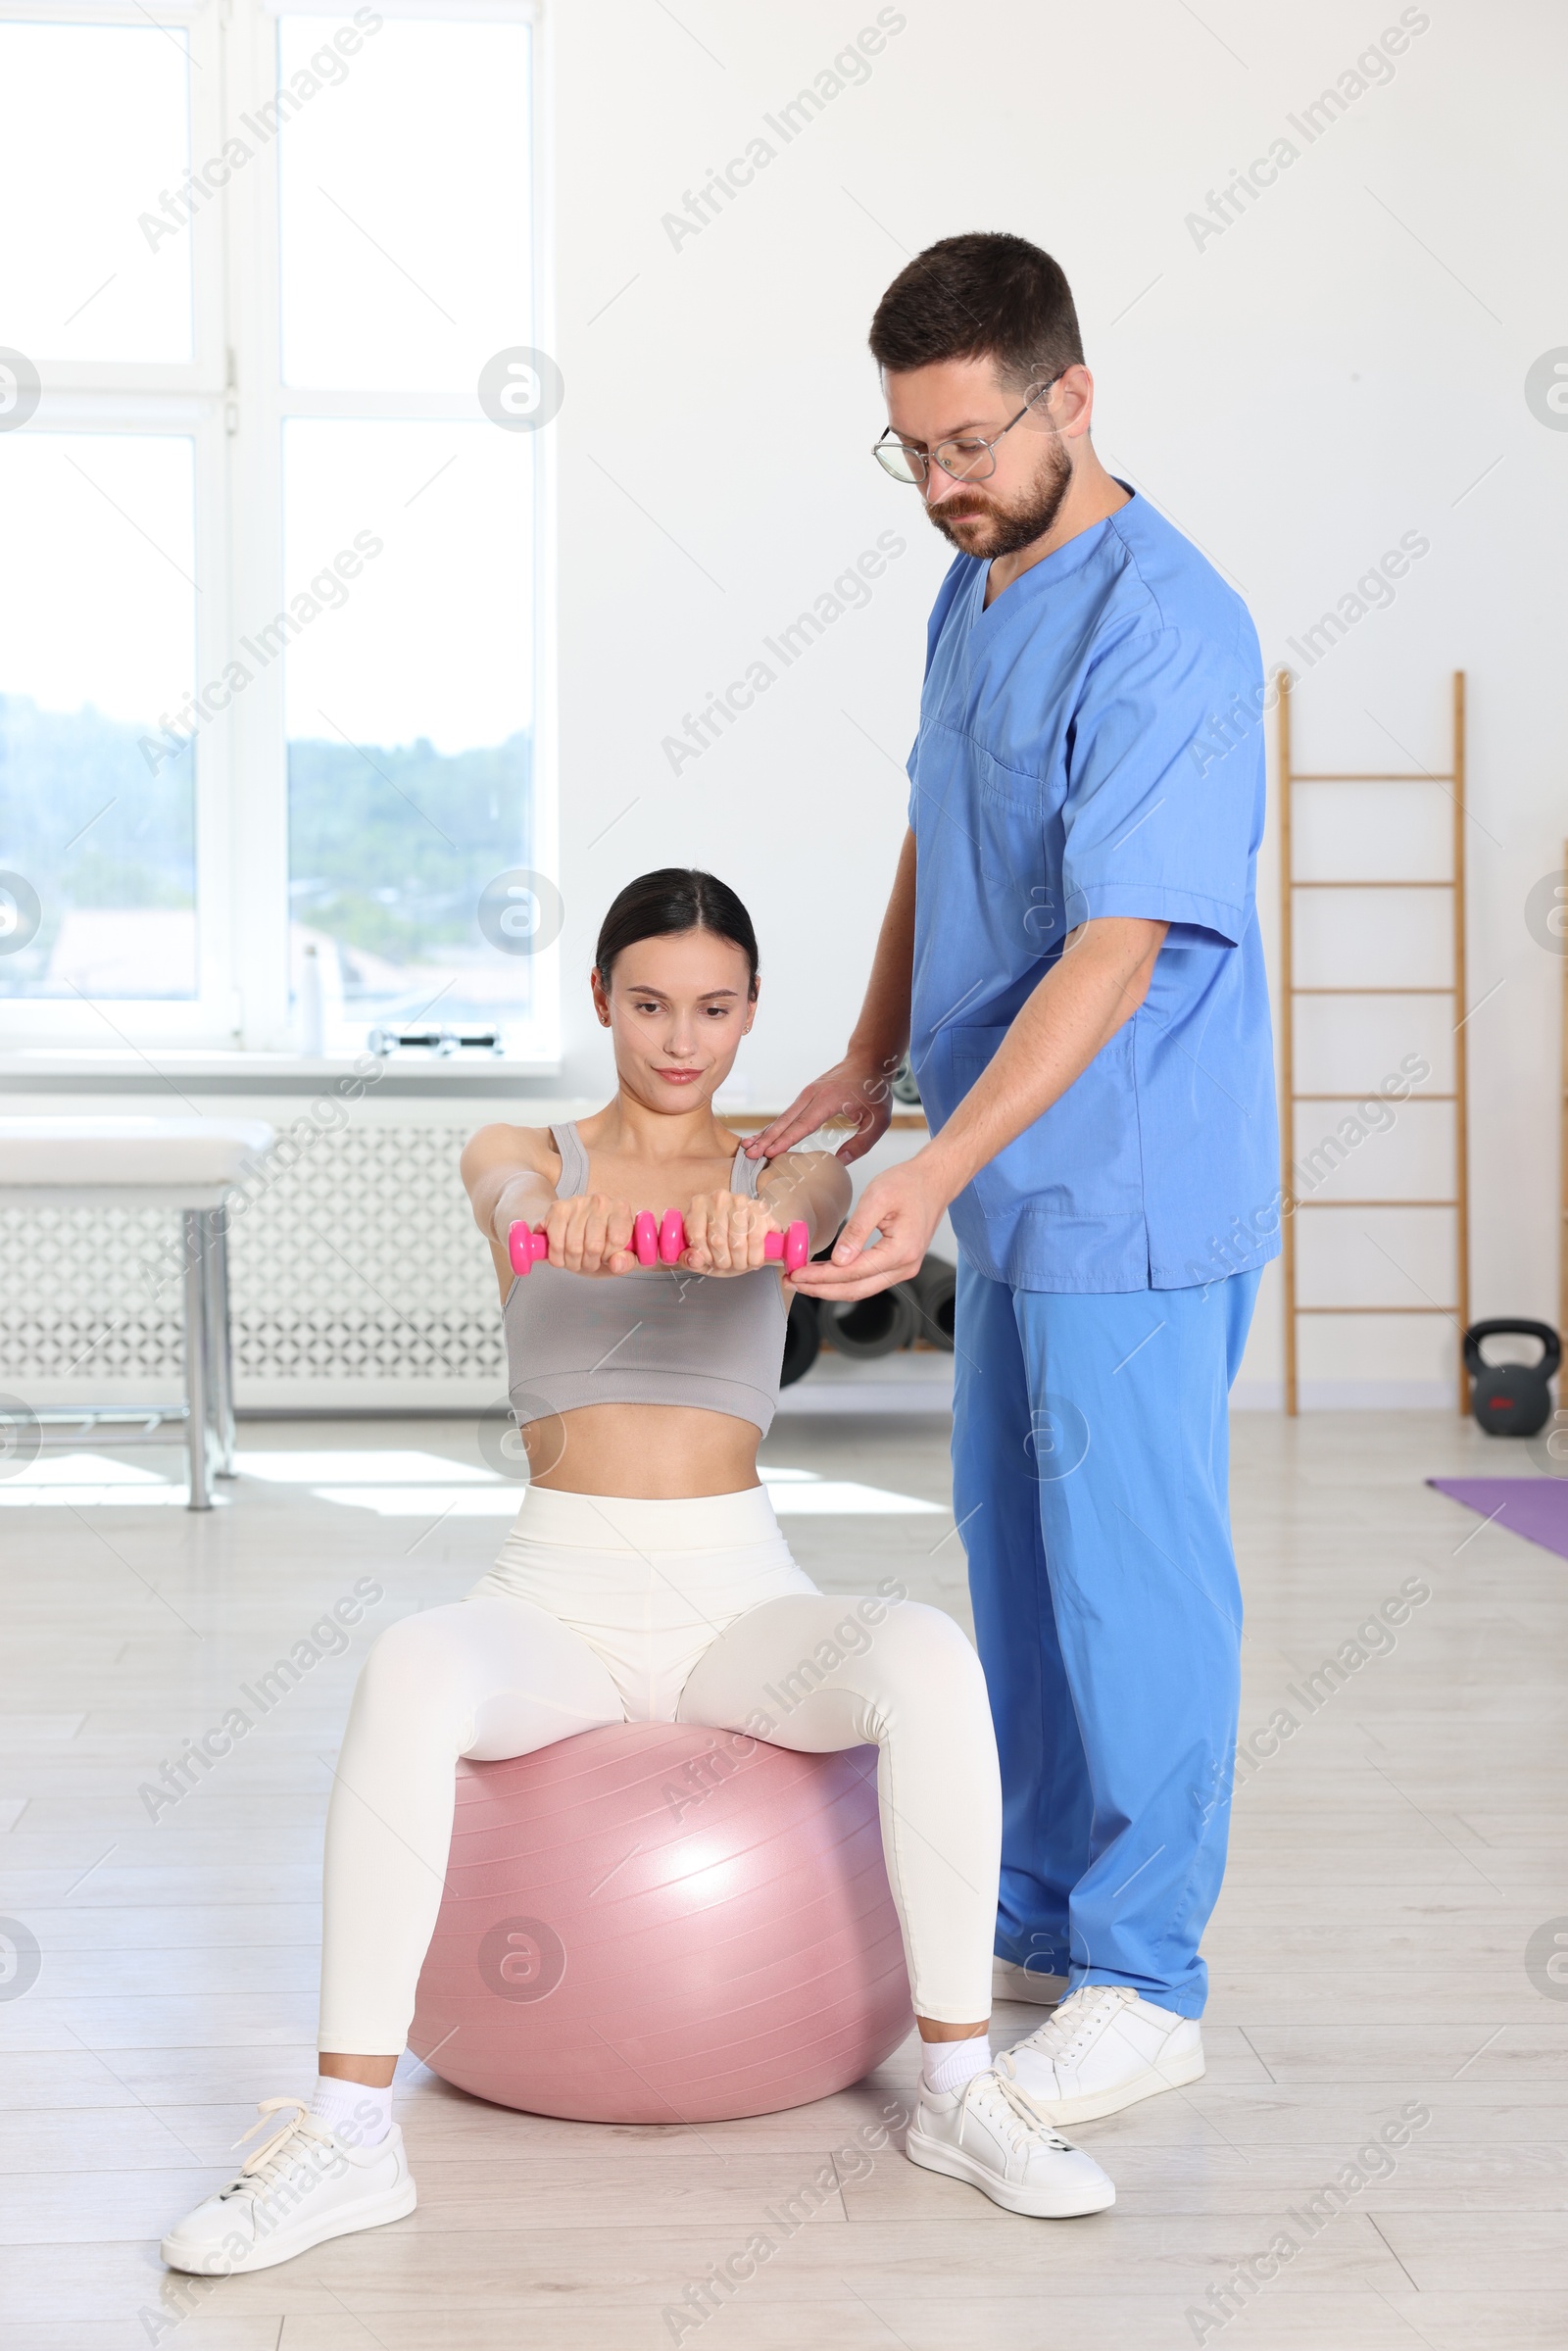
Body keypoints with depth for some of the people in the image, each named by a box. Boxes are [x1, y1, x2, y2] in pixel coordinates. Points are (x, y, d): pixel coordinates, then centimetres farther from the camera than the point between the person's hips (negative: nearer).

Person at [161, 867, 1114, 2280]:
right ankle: (348, 2134, -30)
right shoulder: (518, 1158, 7)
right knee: (409, 1675, -36)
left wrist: (751, 1219, -46)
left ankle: (961, 2092, -20)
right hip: (559, 1597, 0)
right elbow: (512, 1192, -20)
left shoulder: (790, 1173, 8)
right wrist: (553, 1216, -47)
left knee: (931, 1661, -33)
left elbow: (808, 1204, -18)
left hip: (741, 1597, 1)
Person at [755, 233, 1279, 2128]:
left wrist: (940, 1170, -34)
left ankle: (1141, 1982, 11)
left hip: (1134, 1190, -9)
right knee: (1012, 1547, 16)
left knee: (1132, 1568, -1)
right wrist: (872, 1060, 16)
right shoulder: (975, 588, 10)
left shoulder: (1165, 628, -20)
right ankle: (1035, 1920, 30)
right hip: (1011, 1182, 9)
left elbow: (1121, 947, -28)